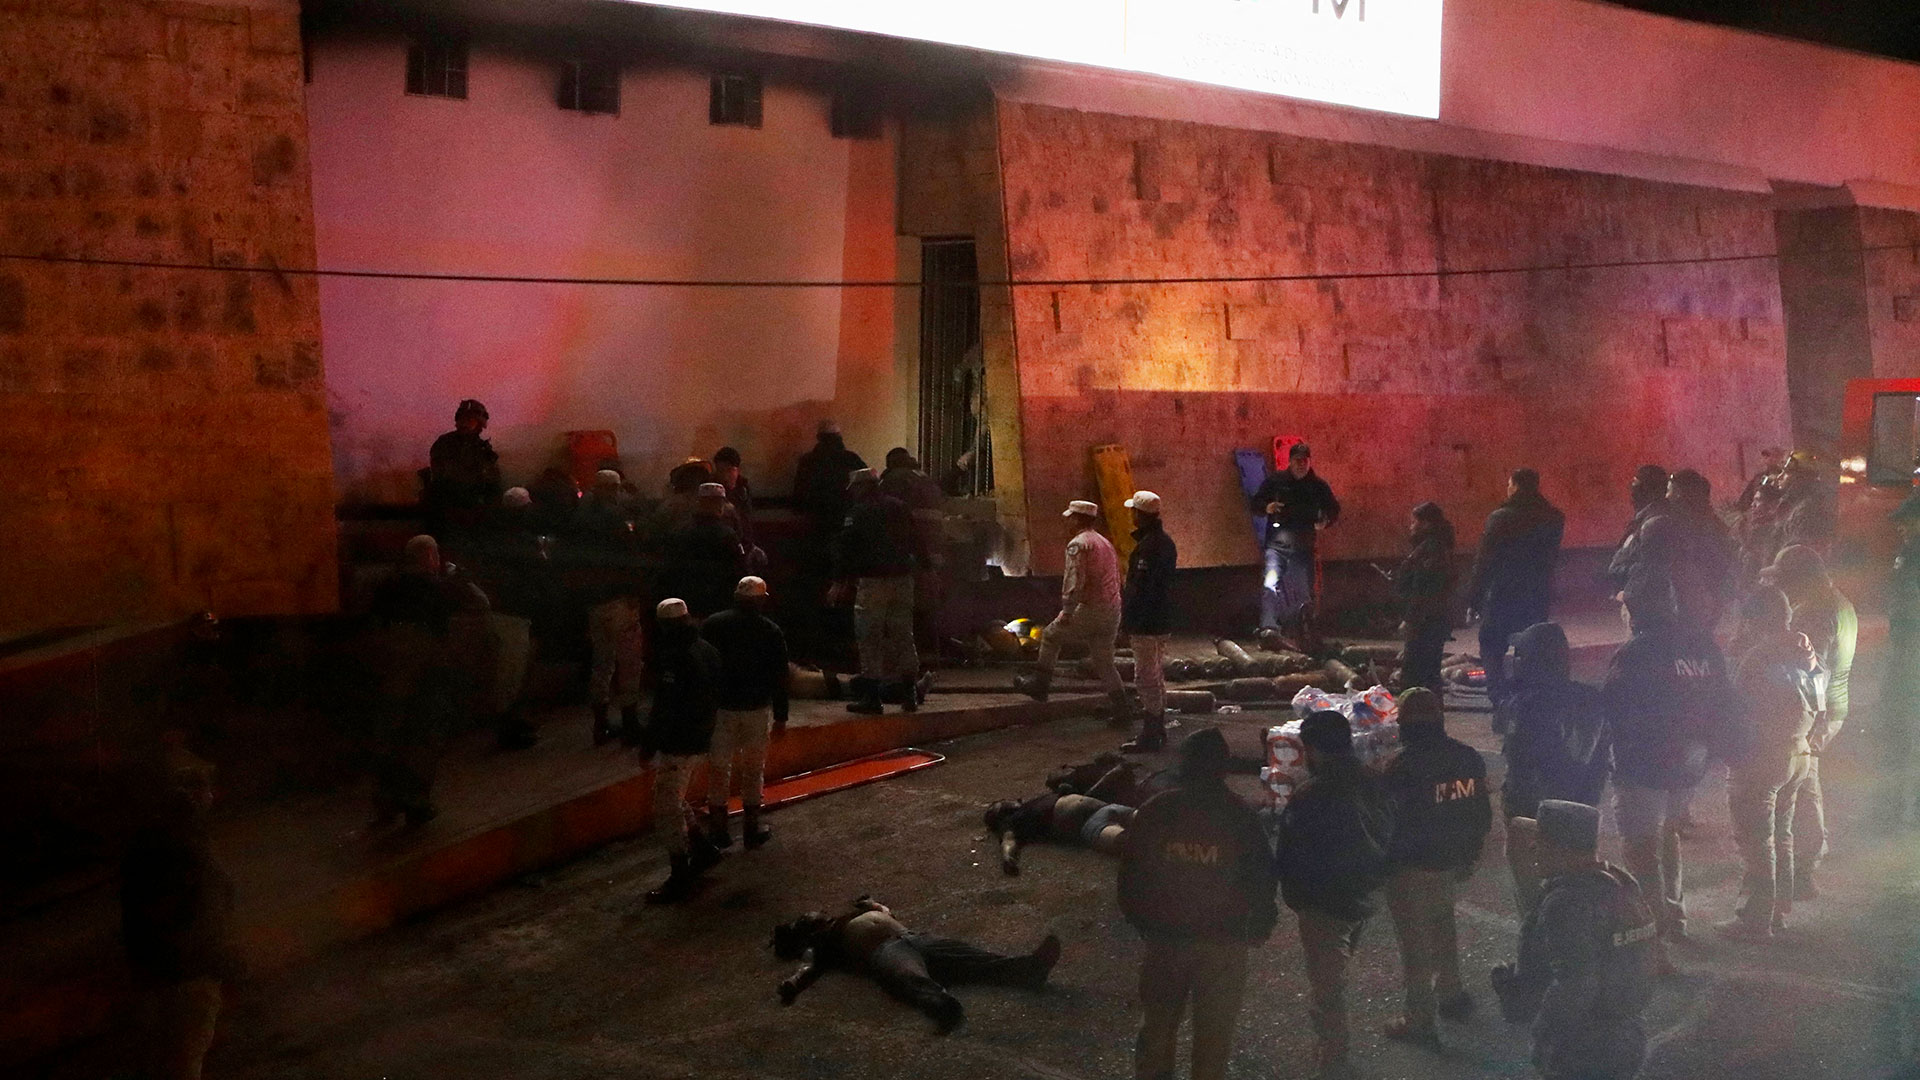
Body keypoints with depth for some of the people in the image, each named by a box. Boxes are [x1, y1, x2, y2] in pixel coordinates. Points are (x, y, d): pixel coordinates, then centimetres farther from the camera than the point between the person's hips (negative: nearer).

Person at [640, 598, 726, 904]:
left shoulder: (673, 658, -22)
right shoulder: (707, 650, 7)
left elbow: (665, 708, -24)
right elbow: (715, 693, 16)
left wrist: (649, 743, -15)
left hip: (677, 744, -10)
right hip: (700, 739, 10)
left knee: (666, 810, -1)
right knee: (674, 801, 24)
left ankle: (681, 878, 4)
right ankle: (702, 849, 31)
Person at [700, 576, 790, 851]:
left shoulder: (712, 625, -2)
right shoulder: (771, 631, -2)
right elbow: (779, 678, -1)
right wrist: (781, 716, 5)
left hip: (720, 707, 0)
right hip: (757, 709, 0)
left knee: (718, 769, 8)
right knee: (754, 769, 11)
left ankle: (718, 829, 11)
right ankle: (751, 828, 16)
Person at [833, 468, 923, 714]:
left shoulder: (858, 512, -4)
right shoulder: (900, 508, 12)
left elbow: (844, 547, -6)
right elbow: (915, 543, 16)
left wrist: (839, 581, -2)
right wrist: (912, 567, 21)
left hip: (872, 581, -5)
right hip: (903, 580, 5)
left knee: (870, 639, -1)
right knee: (903, 635, 12)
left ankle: (872, 697, -1)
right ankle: (910, 693, 14)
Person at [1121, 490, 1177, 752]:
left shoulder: (1148, 546, -19)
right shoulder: (1165, 541, 13)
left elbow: (1140, 588, -23)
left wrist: (1128, 620, -17)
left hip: (1146, 624, -10)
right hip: (1162, 622, 10)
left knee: (1146, 679, -5)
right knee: (1156, 677, 17)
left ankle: (1150, 736, -2)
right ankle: (1158, 731, 26)